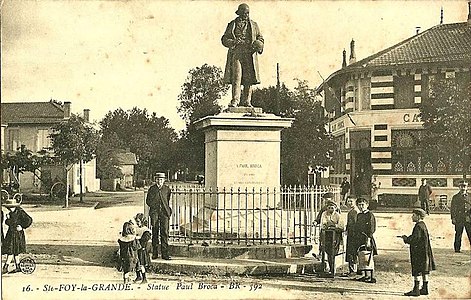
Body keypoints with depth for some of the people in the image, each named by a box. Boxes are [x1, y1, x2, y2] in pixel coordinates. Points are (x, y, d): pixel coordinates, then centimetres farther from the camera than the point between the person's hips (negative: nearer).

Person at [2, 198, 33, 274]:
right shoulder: (11, 213, 12)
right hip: (11, 233, 9)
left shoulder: (20, 212, -13)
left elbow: (29, 220, -14)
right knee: (13, 251, 10)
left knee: (11, 250, -8)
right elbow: (8, 223, 18)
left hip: (17, 234, -9)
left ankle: (5, 267, -6)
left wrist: (22, 227, -13)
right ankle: (18, 267, 17)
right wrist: (7, 219, -3)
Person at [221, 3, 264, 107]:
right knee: (236, 77, -13)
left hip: (250, 55, 2)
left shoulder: (254, 25, 17)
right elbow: (224, 39, 9)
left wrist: (258, 45, -4)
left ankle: (247, 101, 4)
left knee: (249, 79, -1)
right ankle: (235, 100, -14)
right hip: (236, 54, -2)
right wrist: (233, 42, -12)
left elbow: (260, 39, 19)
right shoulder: (232, 25, 12)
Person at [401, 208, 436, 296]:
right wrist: (407, 238, 13)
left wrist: (406, 239, -7)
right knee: (424, 270, 13)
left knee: (417, 271, -6)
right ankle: (425, 288, 19)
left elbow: (415, 239, -22)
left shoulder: (418, 226, -17)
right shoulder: (423, 225, 13)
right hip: (424, 252, 10)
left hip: (419, 252, -10)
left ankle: (416, 290, -4)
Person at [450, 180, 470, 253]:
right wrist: (453, 218, -2)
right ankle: (457, 248, 10)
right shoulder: (455, 197, 7)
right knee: (458, 234, 1)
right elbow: (452, 208, 6)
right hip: (459, 219, -1)